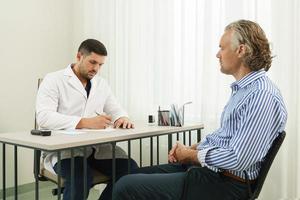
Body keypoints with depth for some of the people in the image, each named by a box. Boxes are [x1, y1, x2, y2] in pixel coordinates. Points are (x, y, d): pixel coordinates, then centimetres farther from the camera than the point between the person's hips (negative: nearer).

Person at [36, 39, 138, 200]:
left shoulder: (101, 84, 16)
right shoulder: (53, 80, -2)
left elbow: (116, 110, 19)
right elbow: (44, 117, -16)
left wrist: (123, 118, -9)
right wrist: (86, 122, -28)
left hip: (97, 146, 5)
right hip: (63, 148, -5)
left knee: (130, 169, -18)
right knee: (82, 177, -34)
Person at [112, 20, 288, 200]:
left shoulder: (263, 96, -20)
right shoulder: (242, 88, 13)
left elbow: (238, 160, -25)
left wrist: (190, 155, -11)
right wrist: (192, 148, 5)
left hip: (226, 184, -10)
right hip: (207, 168, 10)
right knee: (137, 175, 10)